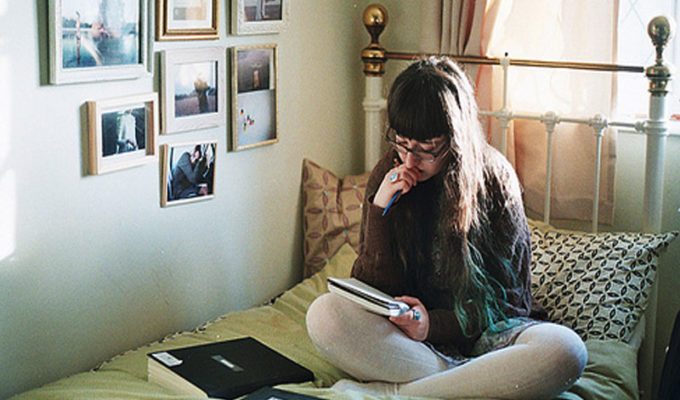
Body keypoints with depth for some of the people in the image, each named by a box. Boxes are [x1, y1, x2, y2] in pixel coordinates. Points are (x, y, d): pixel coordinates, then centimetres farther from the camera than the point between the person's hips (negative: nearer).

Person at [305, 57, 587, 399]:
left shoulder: (494, 176, -6)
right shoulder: (387, 177, 0)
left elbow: (509, 295, -4)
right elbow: (376, 293, -1)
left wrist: (436, 324, -19)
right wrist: (379, 210, -14)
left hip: (484, 332, 0)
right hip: (404, 340, 1)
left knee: (565, 350, -33)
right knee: (324, 314, -27)